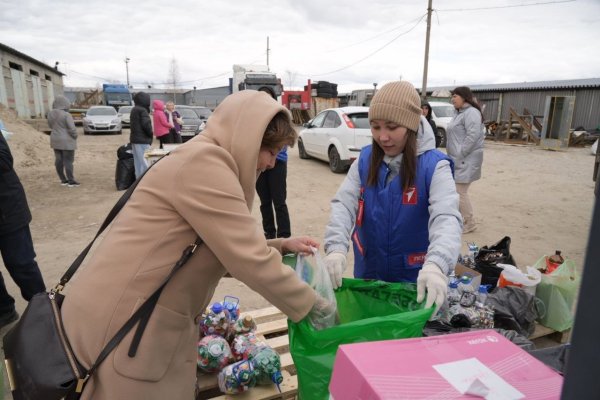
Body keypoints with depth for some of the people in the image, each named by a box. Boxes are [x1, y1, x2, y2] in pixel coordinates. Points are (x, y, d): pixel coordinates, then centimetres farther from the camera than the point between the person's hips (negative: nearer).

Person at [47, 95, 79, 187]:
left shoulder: (51, 114, 2)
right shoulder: (66, 115, -17)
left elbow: (51, 125, 15)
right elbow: (72, 129, -20)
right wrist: (75, 136, -3)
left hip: (55, 141, 7)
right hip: (67, 142, -7)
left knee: (59, 161, 10)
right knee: (68, 161, -3)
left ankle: (63, 180, 17)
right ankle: (71, 181, 1)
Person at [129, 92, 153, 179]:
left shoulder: (134, 110, 16)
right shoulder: (142, 110, -14)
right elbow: (146, 124, -22)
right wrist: (150, 133, -5)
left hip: (134, 139, 10)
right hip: (142, 140, -10)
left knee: (138, 163, 13)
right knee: (144, 163, -9)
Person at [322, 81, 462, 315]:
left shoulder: (434, 166, -16)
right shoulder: (365, 160, -4)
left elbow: (446, 218, -28)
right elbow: (343, 204, -11)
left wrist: (435, 265, -46)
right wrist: (336, 248, -28)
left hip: (413, 281, -3)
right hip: (367, 274, 3)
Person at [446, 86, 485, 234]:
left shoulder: (471, 112, -15)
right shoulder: (460, 112, 17)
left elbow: (473, 136, -25)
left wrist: (459, 155, -22)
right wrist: (454, 155, 15)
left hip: (466, 160, -10)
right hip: (458, 159, 10)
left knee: (460, 191, -5)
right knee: (455, 190, 16)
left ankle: (470, 223, 8)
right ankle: (460, 218, 29)